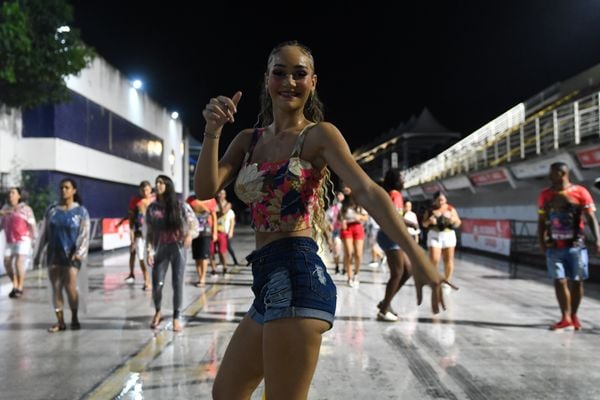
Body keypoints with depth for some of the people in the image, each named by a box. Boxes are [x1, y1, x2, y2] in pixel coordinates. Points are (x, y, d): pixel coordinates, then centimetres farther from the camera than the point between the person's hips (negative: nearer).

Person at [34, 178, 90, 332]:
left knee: (70, 287, -7)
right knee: (56, 288, 3)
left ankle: (74, 318, 13)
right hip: (54, 254, 4)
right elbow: (45, 233, 12)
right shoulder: (51, 210, 8)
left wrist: (79, 252, -20)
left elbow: (84, 234, -7)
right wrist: (39, 253, 9)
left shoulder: (81, 211, -2)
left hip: (71, 255, -4)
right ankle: (60, 321, 10)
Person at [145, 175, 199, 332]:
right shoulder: (152, 208, 3)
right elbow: (149, 232, 4)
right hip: (161, 249, 1)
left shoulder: (180, 206, -1)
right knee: (157, 284, -3)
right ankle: (157, 312, 24)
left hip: (178, 248, -1)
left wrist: (190, 235, -17)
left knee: (177, 284, 0)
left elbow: (194, 222, 3)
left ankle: (176, 318, 13)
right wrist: (149, 251, -5)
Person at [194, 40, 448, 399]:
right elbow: (206, 189, 3)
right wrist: (213, 132, -12)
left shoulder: (318, 134, -2)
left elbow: (368, 191, -16)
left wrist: (418, 258, -27)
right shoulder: (249, 139, 17)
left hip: (297, 277, -8)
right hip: (271, 281, 8)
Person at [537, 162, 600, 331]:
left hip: (575, 246, -2)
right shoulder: (545, 195, 6)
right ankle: (566, 318, 1)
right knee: (559, 281, -4)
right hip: (554, 247, 2)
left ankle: (574, 315, 22)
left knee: (576, 282, 6)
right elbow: (541, 221, 11)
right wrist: (541, 241, 2)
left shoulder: (580, 192, -4)